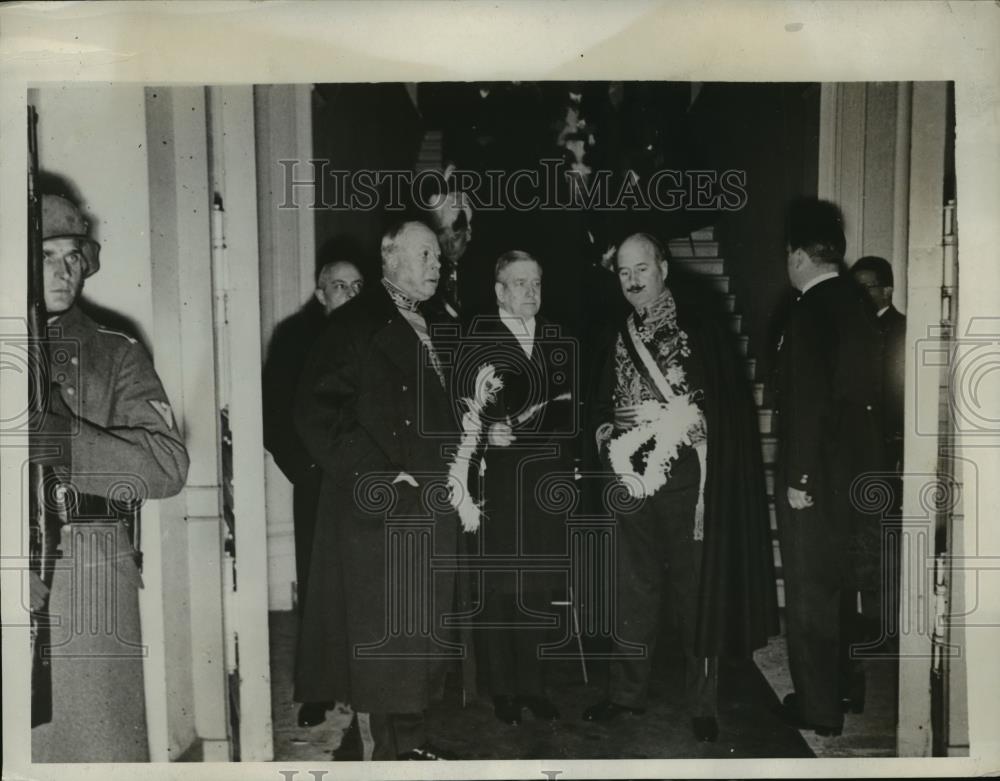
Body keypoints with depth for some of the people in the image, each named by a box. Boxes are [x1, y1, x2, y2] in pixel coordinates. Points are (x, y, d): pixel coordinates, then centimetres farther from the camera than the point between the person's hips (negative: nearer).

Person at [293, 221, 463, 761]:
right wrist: (375, 475, -18)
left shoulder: (435, 327, 16)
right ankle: (385, 742, 17)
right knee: (381, 629, 2)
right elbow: (317, 412, -14)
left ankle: (408, 736, 28)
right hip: (379, 510, -7)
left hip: (432, 506, 7)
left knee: (425, 629, 13)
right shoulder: (355, 324, -6)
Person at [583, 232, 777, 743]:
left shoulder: (696, 323, -3)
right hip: (633, 482, 5)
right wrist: (609, 439, -1)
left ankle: (703, 704, 20)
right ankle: (626, 692, 27)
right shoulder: (619, 337, 12)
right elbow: (603, 407, 18)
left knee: (694, 591, 4)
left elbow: (724, 400, -9)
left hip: (687, 483, -4)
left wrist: (660, 430, -17)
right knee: (634, 591, 12)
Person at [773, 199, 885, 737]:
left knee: (810, 593, 4)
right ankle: (848, 687, 34)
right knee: (844, 586, 20)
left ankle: (819, 707, 16)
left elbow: (808, 400, -22)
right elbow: (863, 389, 11)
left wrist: (798, 478, -17)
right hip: (856, 470, 8)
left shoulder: (810, 311, -18)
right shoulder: (857, 304, 6)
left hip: (816, 476, -8)